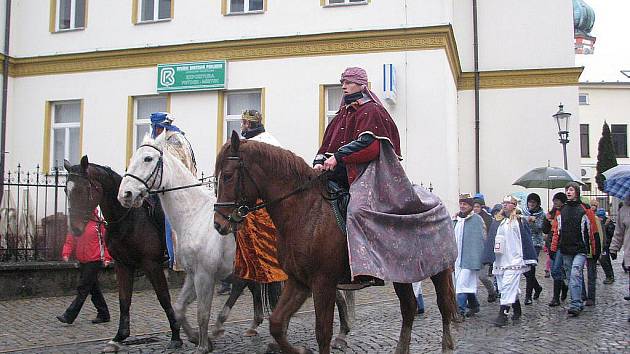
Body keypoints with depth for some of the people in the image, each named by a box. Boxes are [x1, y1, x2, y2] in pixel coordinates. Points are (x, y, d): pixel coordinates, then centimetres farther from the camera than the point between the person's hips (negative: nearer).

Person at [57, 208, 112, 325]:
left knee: (83, 289, -6)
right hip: (82, 262, 7)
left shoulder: (99, 224, -7)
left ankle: (69, 316, -4)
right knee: (94, 289, 13)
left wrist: (107, 257, -13)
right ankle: (103, 314, 23)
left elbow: (106, 240, -5)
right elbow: (70, 240, 10)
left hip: (94, 261, -6)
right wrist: (66, 253, -6)